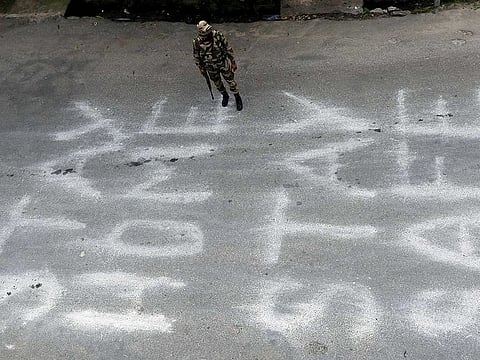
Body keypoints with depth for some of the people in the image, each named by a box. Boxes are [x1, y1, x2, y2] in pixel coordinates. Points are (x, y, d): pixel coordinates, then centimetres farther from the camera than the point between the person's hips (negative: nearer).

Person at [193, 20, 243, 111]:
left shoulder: (218, 35, -23)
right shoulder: (197, 41, -20)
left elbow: (228, 48, -11)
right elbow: (196, 56, -3)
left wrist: (233, 62, -6)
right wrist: (201, 68, 5)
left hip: (223, 63, -1)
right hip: (211, 68, 2)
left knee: (230, 81, 8)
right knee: (217, 83, 21)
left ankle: (237, 98, 31)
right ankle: (225, 96, 49)